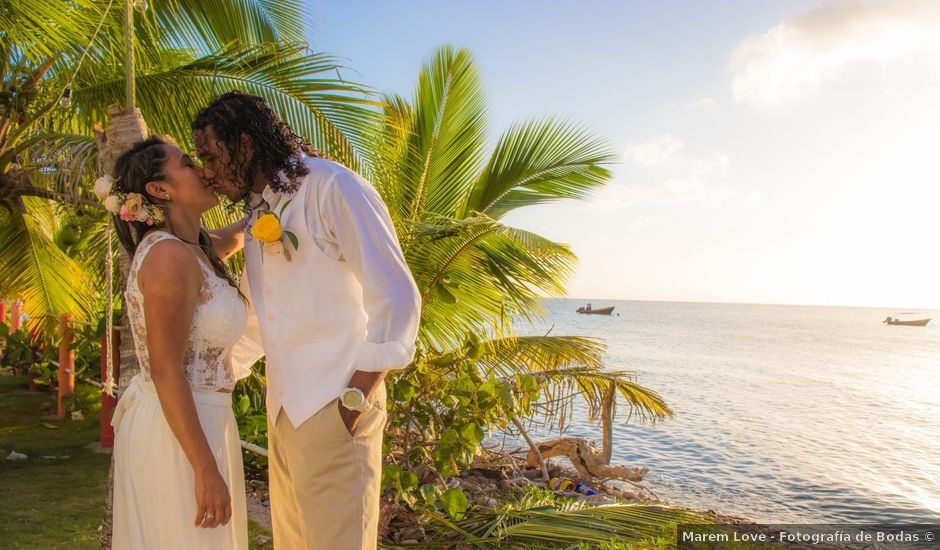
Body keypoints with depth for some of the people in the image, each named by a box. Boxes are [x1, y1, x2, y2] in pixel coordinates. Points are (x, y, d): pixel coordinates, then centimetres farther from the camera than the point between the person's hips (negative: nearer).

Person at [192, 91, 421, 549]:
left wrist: (358, 396, -15)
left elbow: (397, 296, -15)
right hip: (283, 406, 8)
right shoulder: (257, 211, 16)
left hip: (334, 407, -8)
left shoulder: (333, 188, -10)